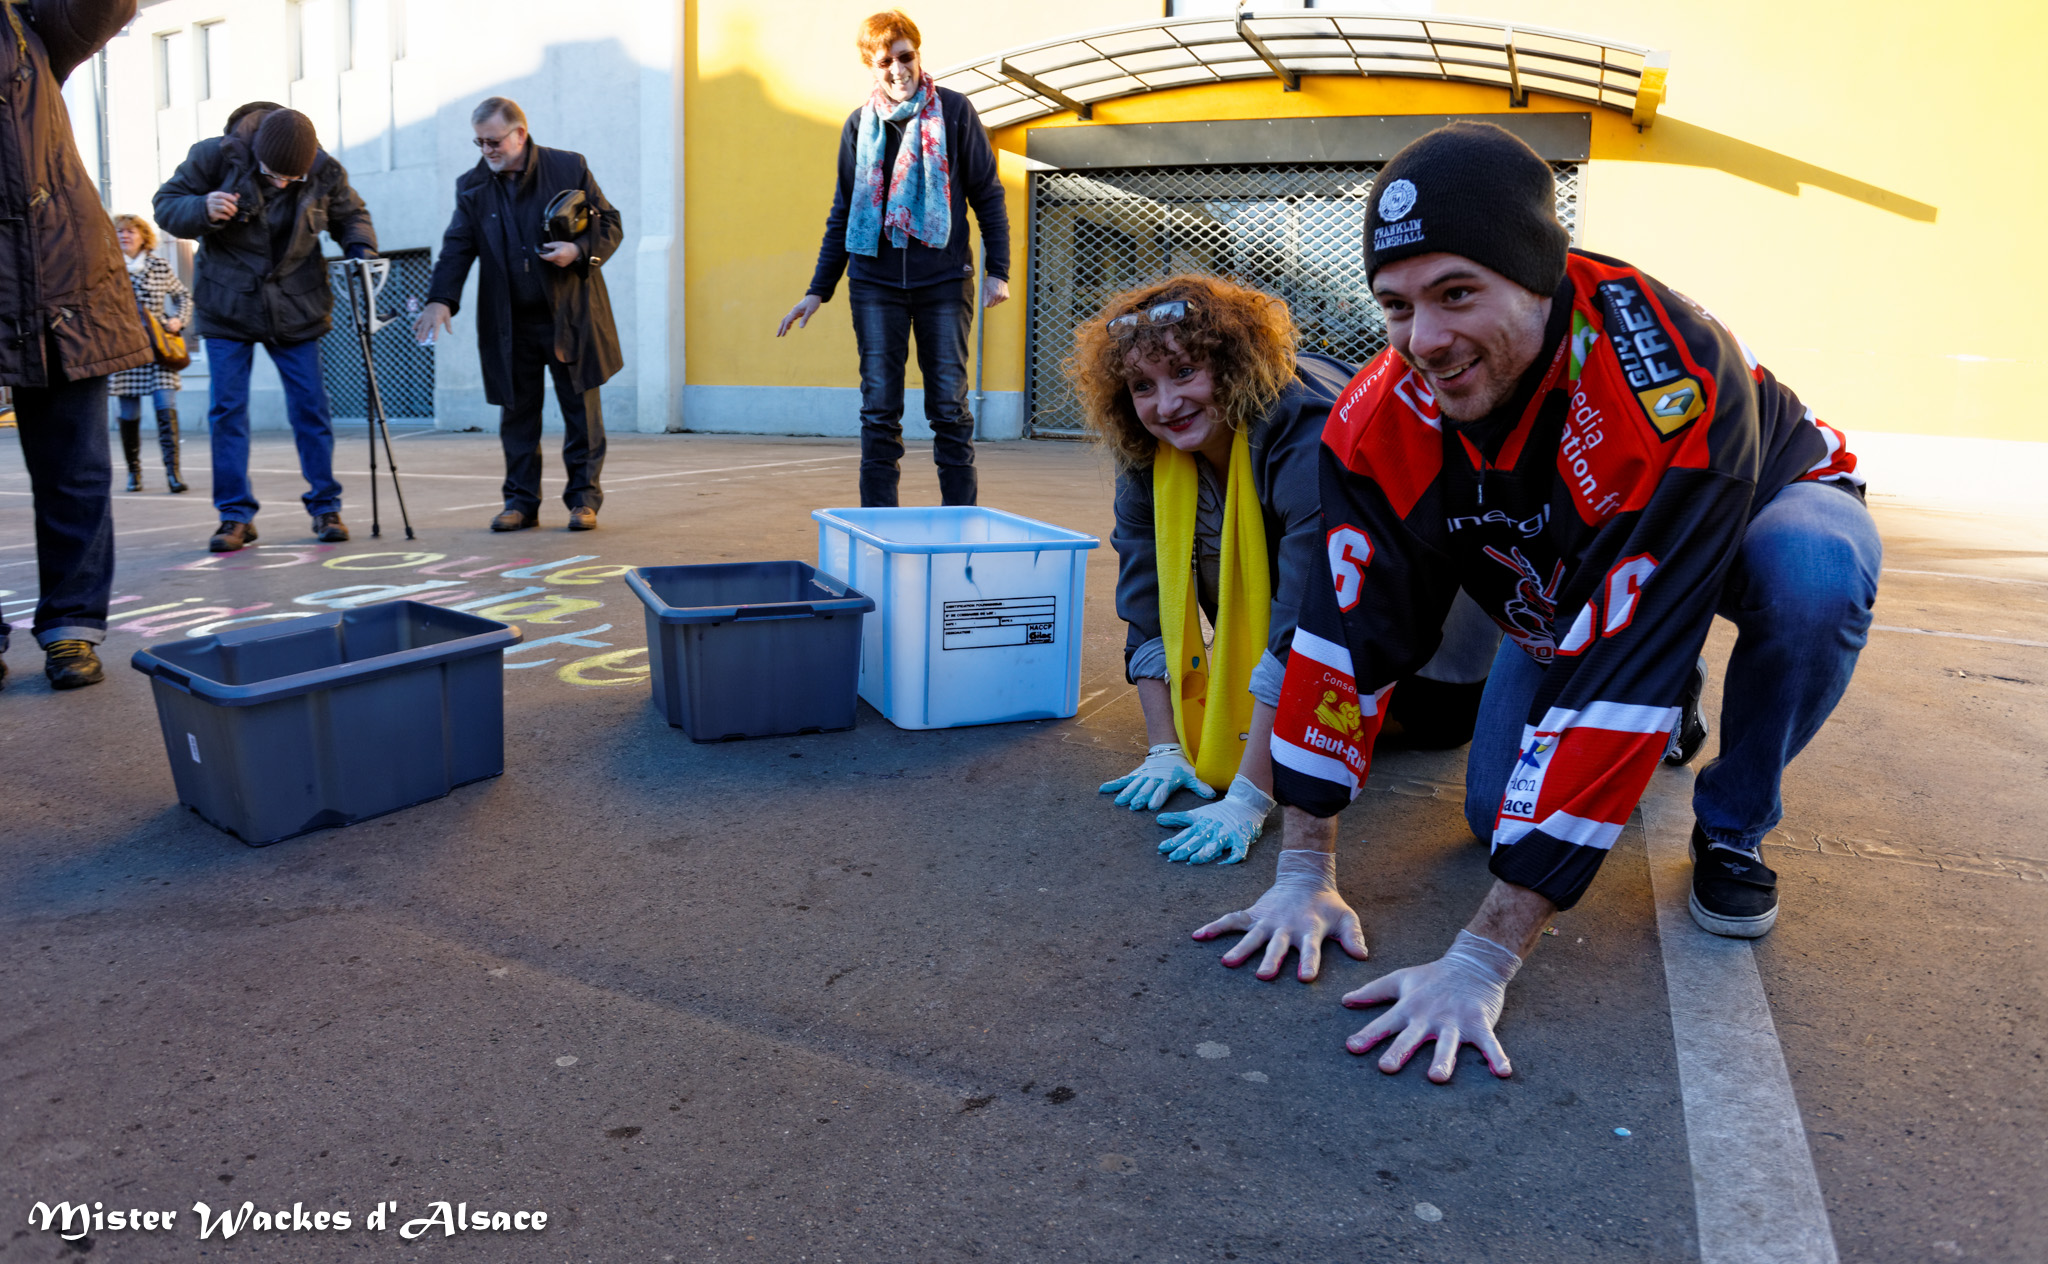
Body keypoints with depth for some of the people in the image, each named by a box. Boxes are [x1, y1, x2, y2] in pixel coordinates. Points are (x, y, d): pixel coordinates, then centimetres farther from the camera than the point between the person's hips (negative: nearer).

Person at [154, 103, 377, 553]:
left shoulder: (326, 172, -8)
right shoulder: (215, 156, -13)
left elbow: (351, 215, 10)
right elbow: (166, 205, -6)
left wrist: (362, 253, -11)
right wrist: (203, 210, -28)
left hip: (294, 309, 1)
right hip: (227, 307, -1)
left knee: (311, 407, 1)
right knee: (227, 409, -2)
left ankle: (326, 507, 11)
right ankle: (236, 515, 5)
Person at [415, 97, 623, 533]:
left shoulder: (570, 168, -1)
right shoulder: (472, 186, 6)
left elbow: (610, 224, 3)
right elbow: (457, 248, 2)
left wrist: (579, 250, -16)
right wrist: (440, 300, -12)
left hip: (570, 316, -2)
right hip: (510, 325, 3)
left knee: (581, 409, 1)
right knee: (516, 413, 6)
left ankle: (584, 498, 12)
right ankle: (522, 500, 15)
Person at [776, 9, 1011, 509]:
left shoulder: (954, 111, 3)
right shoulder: (859, 124, 11)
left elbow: (988, 195, 5)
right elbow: (843, 213, 16)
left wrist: (998, 271, -3)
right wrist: (818, 290, 12)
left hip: (943, 280, -2)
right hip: (875, 284, 2)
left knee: (949, 407, 0)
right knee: (878, 410, 1)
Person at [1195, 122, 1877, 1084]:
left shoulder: (1668, 378, -44)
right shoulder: (1381, 417, -28)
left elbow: (1621, 670, -47)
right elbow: (1349, 633, -24)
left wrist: (1484, 958, -46)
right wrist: (1305, 872, -24)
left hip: (1761, 509, -3)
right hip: (1565, 568, 4)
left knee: (1812, 572, -38)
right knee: (1498, 810, -5)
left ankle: (1731, 830, -8)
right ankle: (1666, 698, 26)